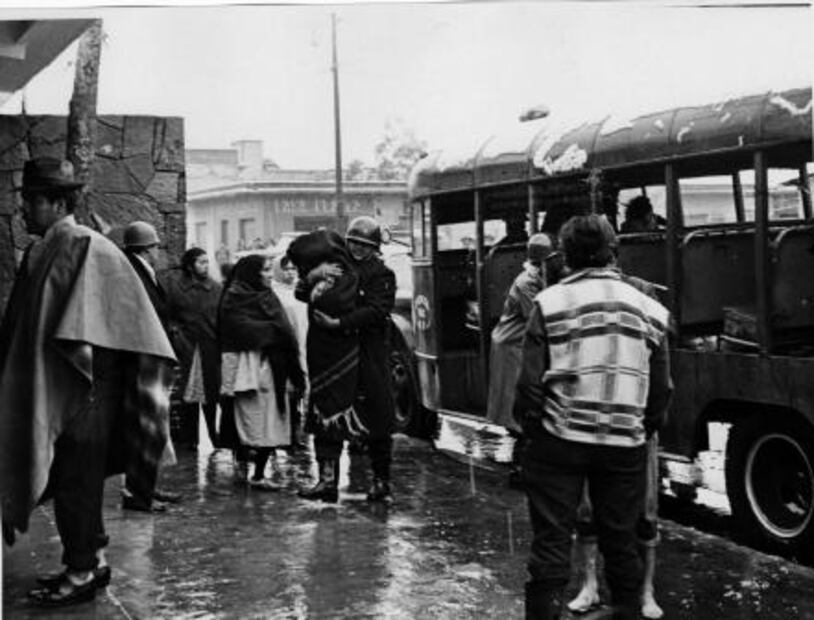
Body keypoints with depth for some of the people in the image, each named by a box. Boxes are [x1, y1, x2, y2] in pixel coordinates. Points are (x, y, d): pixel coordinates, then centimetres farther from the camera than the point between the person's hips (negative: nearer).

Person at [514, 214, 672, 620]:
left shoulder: (550, 303, -5)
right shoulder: (649, 309, 5)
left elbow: (531, 381, -7)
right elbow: (661, 389, 8)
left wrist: (530, 426, 8)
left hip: (559, 439, -2)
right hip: (625, 445, 3)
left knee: (552, 541, 5)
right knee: (620, 540, 15)